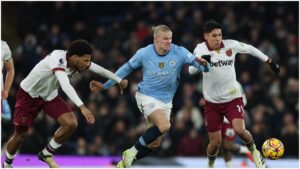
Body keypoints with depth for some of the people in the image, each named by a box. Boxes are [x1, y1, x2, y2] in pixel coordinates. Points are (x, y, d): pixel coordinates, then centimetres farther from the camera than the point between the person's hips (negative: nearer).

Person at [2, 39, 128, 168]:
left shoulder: (80, 62, -15)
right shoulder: (58, 59, -37)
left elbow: (100, 69, 3)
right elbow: (65, 86, -50)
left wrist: (119, 80, 9)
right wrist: (82, 107, -60)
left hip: (50, 95, 6)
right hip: (29, 94, -6)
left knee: (71, 124, -14)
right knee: (19, 134, -3)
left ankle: (46, 154, 7)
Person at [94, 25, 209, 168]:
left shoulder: (179, 52, -12)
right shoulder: (144, 53, -12)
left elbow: (197, 62, -20)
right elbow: (126, 68, 2)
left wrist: (203, 64, -45)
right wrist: (105, 85, 5)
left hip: (166, 100, 4)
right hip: (147, 97, -4)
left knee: (154, 143, 7)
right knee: (164, 125, -30)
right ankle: (132, 152, -16)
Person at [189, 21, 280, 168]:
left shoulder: (231, 45, -8)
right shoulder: (201, 49, -11)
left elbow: (250, 49, 9)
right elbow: (191, 70, -21)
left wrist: (270, 62, 15)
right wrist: (201, 61, -42)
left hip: (233, 98, 0)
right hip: (212, 102, 0)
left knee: (240, 130, -22)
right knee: (215, 142, 0)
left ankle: (254, 152, 8)